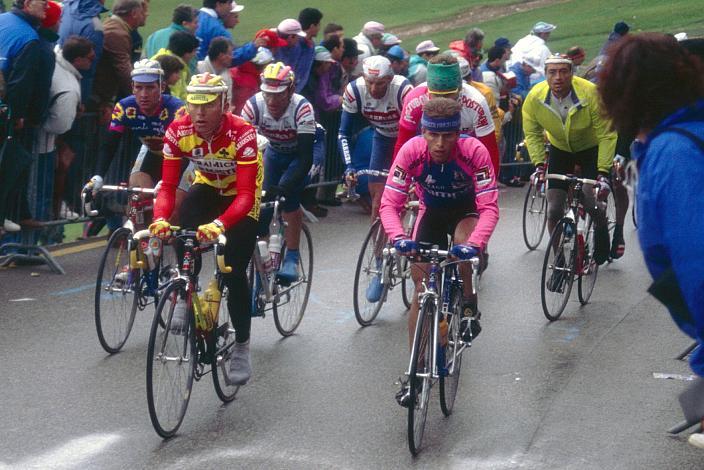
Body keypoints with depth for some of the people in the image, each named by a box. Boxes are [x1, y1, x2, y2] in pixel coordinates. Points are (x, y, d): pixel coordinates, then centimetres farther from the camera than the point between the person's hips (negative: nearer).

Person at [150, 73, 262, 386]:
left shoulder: (241, 133, -33)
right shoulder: (178, 131, -24)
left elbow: (245, 195, -38)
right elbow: (168, 186, -24)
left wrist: (219, 224, -56)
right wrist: (160, 218, -45)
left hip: (241, 194, -2)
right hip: (207, 187, 3)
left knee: (234, 271, -11)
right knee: (184, 222, -33)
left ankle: (241, 347, 8)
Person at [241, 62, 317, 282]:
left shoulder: (302, 108, -37)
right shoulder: (254, 105, -28)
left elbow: (306, 158, -40)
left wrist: (283, 187, -52)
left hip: (301, 152, -4)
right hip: (274, 152, 4)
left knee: (288, 196, -24)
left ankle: (292, 259, -12)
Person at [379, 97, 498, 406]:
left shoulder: (474, 151, -33)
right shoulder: (412, 151, -29)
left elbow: (489, 207, -34)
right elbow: (389, 203, -30)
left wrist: (475, 243, -51)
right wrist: (398, 238, -49)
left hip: (467, 211, -2)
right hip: (431, 212, 2)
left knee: (463, 242, -36)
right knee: (422, 286, -6)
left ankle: (469, 308, -9)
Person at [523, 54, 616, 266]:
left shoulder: (591, 94, -29)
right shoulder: (535, 97, -22)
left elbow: (606, 135, -23)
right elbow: (533, 134, -7)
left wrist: (603, 172, -28)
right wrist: (539, 165, -19)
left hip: (591, 148, -3)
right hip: (560, 149, 3)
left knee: (590, 199, -22)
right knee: (554, 210, -6)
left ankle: (601, 229, 13)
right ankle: (559, 263, 10)